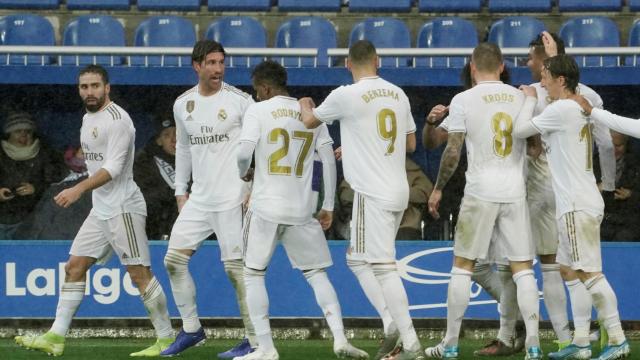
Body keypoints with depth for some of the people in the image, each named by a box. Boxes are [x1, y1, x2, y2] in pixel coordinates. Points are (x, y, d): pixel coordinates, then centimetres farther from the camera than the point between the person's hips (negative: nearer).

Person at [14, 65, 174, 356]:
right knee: (74, 267, 5)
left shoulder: (117, 119, -14)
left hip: (123, 207, -9)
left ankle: (166, 339, -1)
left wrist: (79, 189, -30)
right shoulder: (88, 119, 15)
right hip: (100, 209, 9)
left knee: (139, 273, -8)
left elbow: (113, 168, -22)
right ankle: (56, 337, 4)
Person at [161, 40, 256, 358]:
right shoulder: (183, 104, 9)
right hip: (199, 198, 6)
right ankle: (191, 329, 14)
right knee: (174, 258, 2)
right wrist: (180, 190, 17)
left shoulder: (239, 101, -7)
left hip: (232, 197, -6)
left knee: (235, 266, -8)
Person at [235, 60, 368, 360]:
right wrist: (328, 207, 14)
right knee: (316, 273, 12)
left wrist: (243, 173, 12)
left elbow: (243, 154, -11)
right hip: (302, 209, 3)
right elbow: (329, 161, 8)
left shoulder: (258, 111, -2)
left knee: (253, 273, 8)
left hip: (266, 208, -3)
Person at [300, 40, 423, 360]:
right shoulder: (397, 94, 9)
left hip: (372, 193, -7)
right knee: (357, 258, 19)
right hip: (398, 191, 7)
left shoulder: (345, 96, -9)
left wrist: (304, 106, 34)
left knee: (383, 266, -8)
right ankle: (392, 323, 8)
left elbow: (310, 122, 10)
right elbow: (411, 143, 20)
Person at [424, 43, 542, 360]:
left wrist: (438, 188, 7)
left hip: (481, 191, -2)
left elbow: (453, 151, -5)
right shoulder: (522, 98, 5)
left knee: (463, 265, 7)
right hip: (516, 191, 2)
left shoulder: (463, 100, -5)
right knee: (522, 267, 5)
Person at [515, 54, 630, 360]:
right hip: (584, 203, 10)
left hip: (576, 205, -10)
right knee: (573, 273, 12)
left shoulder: (560, 109, -13)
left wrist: (530, 99, 3)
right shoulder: (581, 109, 15)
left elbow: (520, 130, -13)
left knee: (589, 273, -10)